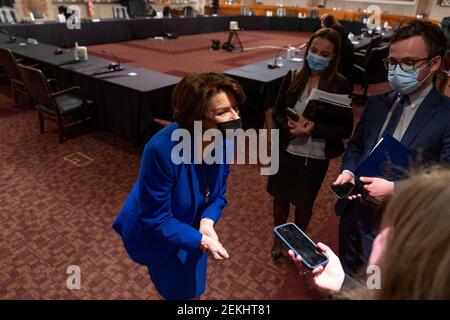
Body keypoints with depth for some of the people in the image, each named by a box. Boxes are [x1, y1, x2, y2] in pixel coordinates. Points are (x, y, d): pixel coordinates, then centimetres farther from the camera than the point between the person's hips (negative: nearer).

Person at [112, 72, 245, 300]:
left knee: (194, 288, 29)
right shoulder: (162, 150, -38)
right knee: (178, 291, 21)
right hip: (157, 236, -5)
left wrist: (207, 221, -23)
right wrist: (200, 240, -33)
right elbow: (156, 219, -29)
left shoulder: (223, 140, -20)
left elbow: (219, 192, -6)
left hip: (194, 227, 5)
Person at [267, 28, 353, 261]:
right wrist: (290, 126, -21)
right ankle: (278, 238, 48)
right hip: (286, 152, 2)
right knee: (280, 198, 19)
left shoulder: (340, 84, -11)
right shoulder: (292, 77, -6)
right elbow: (277, 113, 0)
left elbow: (346, 129, -11)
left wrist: (315, 128, -26)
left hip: (316, 157, -1)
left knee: (305, 203, 19)